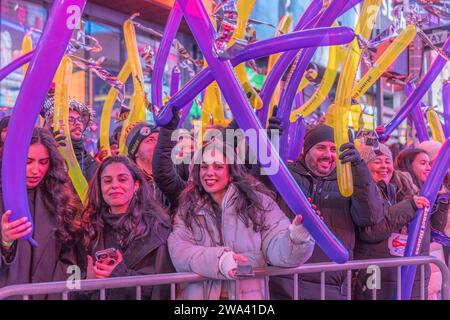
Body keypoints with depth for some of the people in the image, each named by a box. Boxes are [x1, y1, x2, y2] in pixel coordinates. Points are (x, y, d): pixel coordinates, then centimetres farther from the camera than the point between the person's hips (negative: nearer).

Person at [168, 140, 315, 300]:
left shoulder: (257, 200, 3)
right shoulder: (188, 206, 8)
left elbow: (276, 247, -5)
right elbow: (178, 251, -5)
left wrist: (295, 237, -25)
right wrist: (218, 259, -20)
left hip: (249, 294, 0)